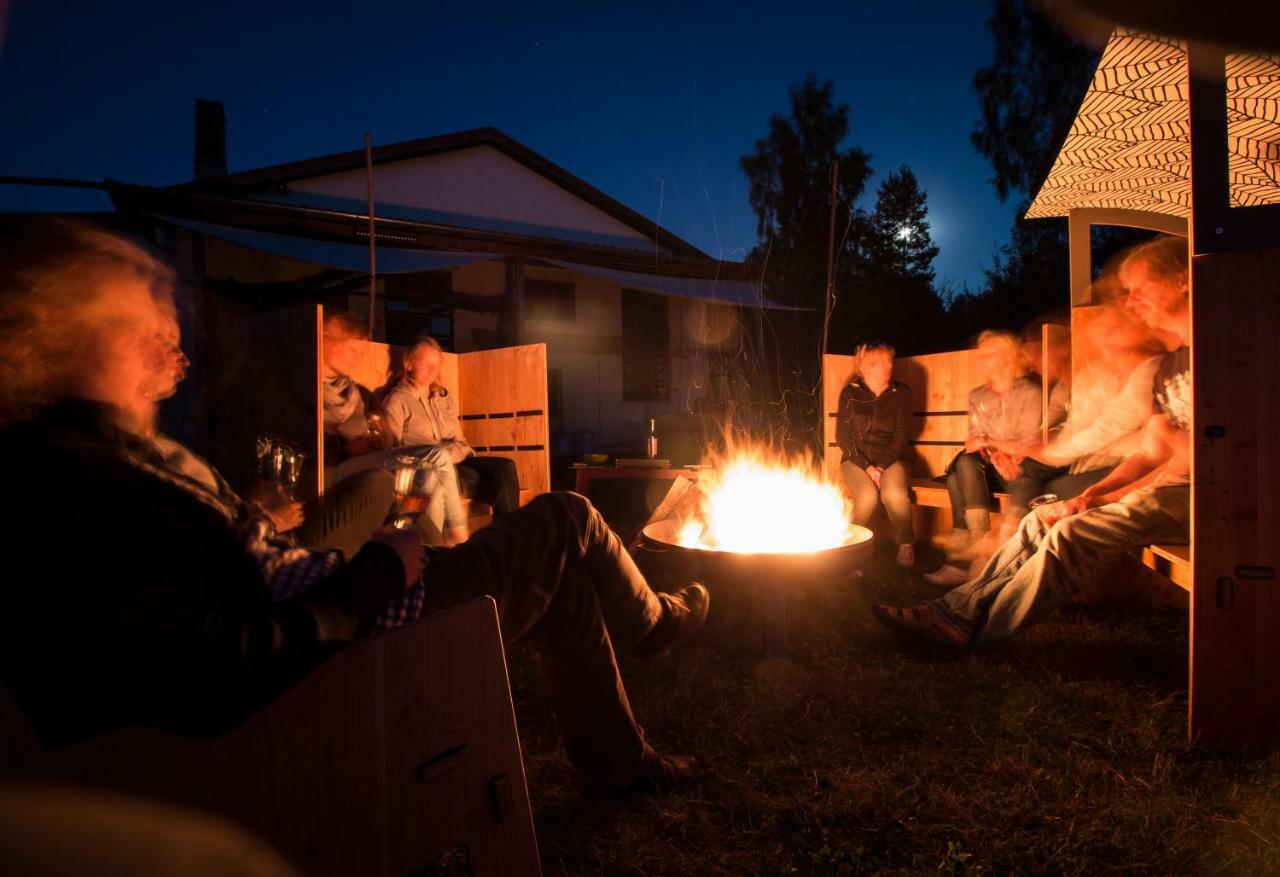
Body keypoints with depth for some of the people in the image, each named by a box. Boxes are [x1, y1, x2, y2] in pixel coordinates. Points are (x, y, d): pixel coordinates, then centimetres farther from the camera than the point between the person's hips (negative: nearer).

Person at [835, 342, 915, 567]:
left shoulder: (901, 393, 2)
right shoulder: (850, 393, 0)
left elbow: (902, 435, 1)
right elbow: (843, 437, -2)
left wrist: (882, 466, -13)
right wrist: (866, 466, -14)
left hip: (890, 459, 1)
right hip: (856, 459, -1)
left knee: (895, 493, -32)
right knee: (867, 494, -32)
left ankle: (906, 544, -6)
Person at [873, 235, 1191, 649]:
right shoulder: (1168, 366, 20)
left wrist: (1116, 497, -13)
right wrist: (1093, 494, -1)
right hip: (1171, 483, 9)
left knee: (1072, 533, -23)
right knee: (1043, 519, -2)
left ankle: (976, 628, -13)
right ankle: (957, 610, -6)